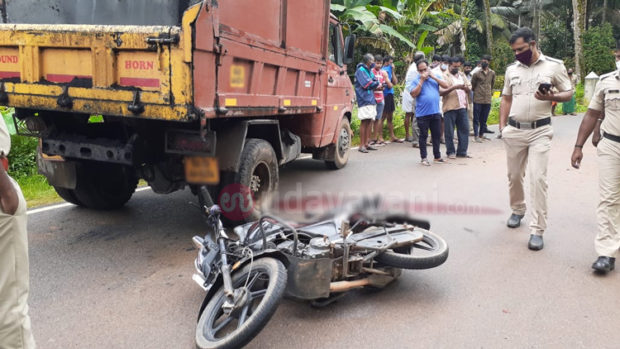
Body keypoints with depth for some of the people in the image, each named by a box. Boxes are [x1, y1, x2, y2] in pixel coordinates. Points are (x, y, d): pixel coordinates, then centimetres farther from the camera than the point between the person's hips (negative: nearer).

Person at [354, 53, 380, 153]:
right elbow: (367, 84, -15)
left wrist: (375, 84, -6)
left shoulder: (369, 71, 19)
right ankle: (361, 145, -7)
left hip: (371, 99, 9)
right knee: (364, 121, -9)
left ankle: (366, 143, 14)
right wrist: (377, 83, 1)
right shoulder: (361, 70, -9)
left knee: (369, 122, 9)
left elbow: (374, 82, 16)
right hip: (364, 99, -9)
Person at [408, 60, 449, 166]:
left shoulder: (435, 77, 10)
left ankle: (437, 157, 23)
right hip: (422, 113, -4)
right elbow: (413, 94, -15)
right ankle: (423, 158, 12)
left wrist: (433, 77, -8)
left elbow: (446, 86, -2)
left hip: (435, 112, 4)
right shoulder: (416, 80, -2)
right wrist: (421, 80, -15)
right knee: (423, 136, 4)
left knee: (436, 135, 12)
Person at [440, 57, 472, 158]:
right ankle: (450, 152, 11)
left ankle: (462, 151, 13)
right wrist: (453, 87, -21)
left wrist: (465, 87, -7)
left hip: (462, 106, 6)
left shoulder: (462, 75, 18)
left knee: (464, 129, 5)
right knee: (449, 131, 0)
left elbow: (469, 88, 16)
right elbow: (440, 92, -13)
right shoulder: (444, 76, -3)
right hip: (450, 108, -6)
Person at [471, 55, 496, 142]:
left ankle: (481, 134, 20)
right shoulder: (476, 74, -5)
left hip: (488, 99, 4)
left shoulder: (492, 73, 6)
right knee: (476, 118, -2)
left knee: (484, 118, 10)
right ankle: (476, 136, 1)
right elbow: (472, 85, 6)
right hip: (478, 99, -4)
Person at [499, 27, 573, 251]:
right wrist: (502, 126, 8)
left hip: (540, 131, -4)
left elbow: (568, 93, 2)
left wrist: (551, 97, -19)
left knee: (538, 178, -10)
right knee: (514, 175, 13)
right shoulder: (511, 69, 10)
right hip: (514, 131, 4)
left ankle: (537, 230, -6)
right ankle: (517, 210, 38)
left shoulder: (554, 66, -2)